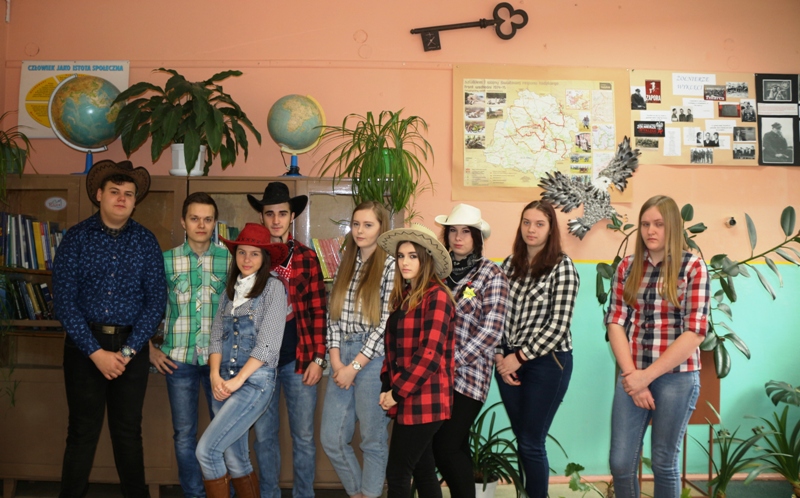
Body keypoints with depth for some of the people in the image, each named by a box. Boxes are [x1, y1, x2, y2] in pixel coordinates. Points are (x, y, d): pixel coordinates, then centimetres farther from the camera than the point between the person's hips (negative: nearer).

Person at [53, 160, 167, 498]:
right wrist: (96, 352, -13)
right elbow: (64, 300, -7)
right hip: (85, 345, -1)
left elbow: (156, 299, -2)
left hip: (132, 346, 1)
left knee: (129, 431, 9)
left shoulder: (146, 241, 2)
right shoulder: (76, 238, -1)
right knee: (83, 431, 5)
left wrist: (128, 351, -10)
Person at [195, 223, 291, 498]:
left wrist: (238, 380, -13)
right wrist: (216, 376, -5)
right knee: (235, 461, 10)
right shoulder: (230, 290, 14)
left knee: (207, 450, -12)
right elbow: (217, 336, 10)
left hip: (255, 381, -6)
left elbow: (268, 343, -12)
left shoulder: (273, 286, -6)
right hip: (225, 384, 6)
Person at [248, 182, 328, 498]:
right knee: (264, 435, 12)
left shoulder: (307, 257, 1)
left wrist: (318, 358, -5)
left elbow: (317, 312, 0)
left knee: (303, 436, 8)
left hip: (299, 359, -1)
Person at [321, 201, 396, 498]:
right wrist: (336, 360, -3)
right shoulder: (346, 264, 13)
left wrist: (354, 367, -12)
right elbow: (334, 315, 9)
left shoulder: (391, 265, -6)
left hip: (373, 359, -6)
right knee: (331, 439, 8)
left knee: (373, 439, 6)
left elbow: (386, 322, -11)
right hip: (342, 356, 6)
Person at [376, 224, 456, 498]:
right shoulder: (403, 296, 12)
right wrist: (386, 388, 2)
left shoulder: (437, 296, -13)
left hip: (424, 401, -8)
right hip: (408, 399, 8)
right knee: (423, 471, 15)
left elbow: (430, 354, -19)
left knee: (397, 474, -2)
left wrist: (397, 393, -14)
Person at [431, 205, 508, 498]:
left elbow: (491, 331, -11)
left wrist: (454, 362, -14)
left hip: (468, 374, -4)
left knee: (447, 447, -4)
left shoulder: (491, 275, -5)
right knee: (455, 446, 11)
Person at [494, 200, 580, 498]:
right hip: (509, 361, 5)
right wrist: (500, 356, -5)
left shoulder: (562, 266, -9)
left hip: (547, 361, -5)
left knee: (531, 443, 2)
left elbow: (558, 324, -14)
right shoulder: (510, 264, 7)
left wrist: (520, 357, -14)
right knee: (521, 439, 14)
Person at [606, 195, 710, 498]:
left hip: (677, 377, -3)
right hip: (631, 374, 3)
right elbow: (615, 322, 2)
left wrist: (648, 375, -13)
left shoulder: (693, 267, -5)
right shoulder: (627, 267, 5)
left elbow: (695, 331, -11)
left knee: (664, 464, 9)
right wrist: (632, 374, -9)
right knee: (620, 463, 4)